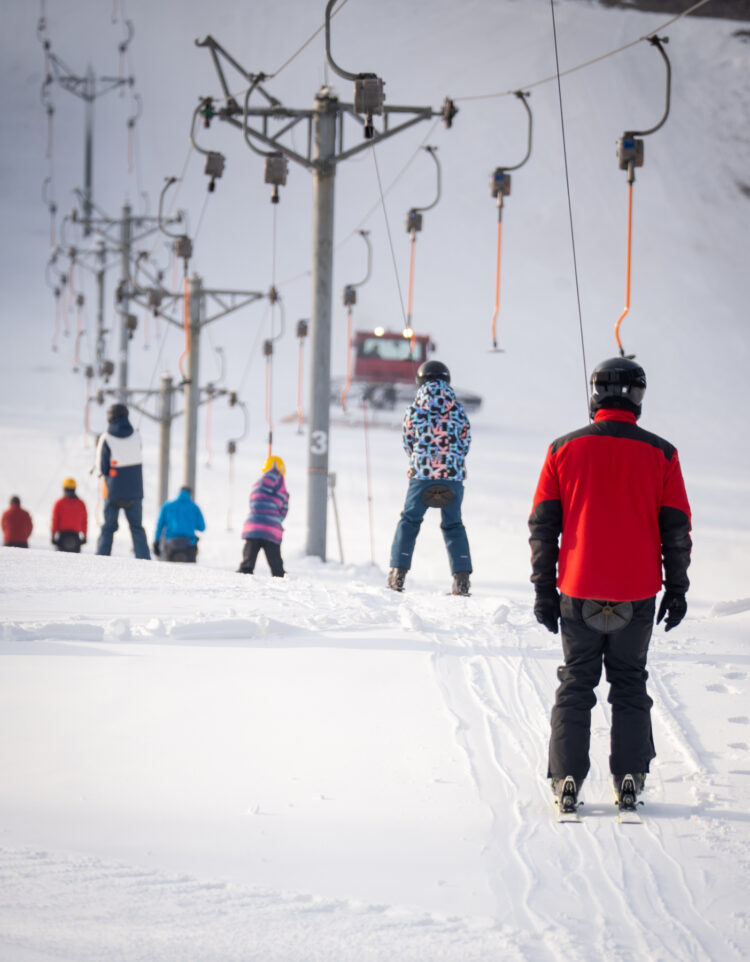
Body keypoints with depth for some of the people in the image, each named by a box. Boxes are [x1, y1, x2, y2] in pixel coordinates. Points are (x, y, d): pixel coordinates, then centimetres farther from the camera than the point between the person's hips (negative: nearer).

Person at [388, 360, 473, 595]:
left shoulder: (413, 411, -1)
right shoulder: (458, 412, 1)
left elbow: (408, 445, 9)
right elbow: (464, 445, 8)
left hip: (421, 475, -1)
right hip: (453, 477, 1)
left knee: (409, 520, 14)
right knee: (453, 525, 13)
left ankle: (398, 573, 7)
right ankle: (462, 578, 5)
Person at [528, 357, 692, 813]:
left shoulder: (563, 450, -2)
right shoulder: (660, 454, -4)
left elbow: (542, 526, 1)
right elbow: (677, 530, 0)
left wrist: (544, 590, 8)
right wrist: (677, 589, 10)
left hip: (579, 593, 0)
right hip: (637, 595, 0)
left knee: (576, 685, 10)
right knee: (630, 686, 13)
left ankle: (567, 780, 6)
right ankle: (629, 779, 10)